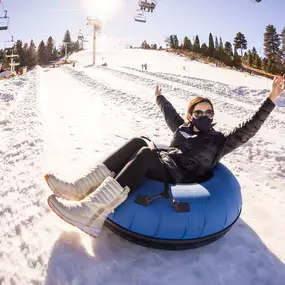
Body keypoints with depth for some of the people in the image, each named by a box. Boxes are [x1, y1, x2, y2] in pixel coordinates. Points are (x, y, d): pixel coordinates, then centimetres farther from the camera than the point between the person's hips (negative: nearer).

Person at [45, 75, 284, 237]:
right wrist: (160, 98, 54)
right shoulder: (183, 127, 20)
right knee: (137, 143, -17)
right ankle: (82, 189, -25)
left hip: (179, 179, -6)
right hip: (162, 164, 6)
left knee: (145, 154, -31)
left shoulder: (219, 141, 6)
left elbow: (248, 129, -6)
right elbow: (170, 112, 37)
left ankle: (91, 213, -42)